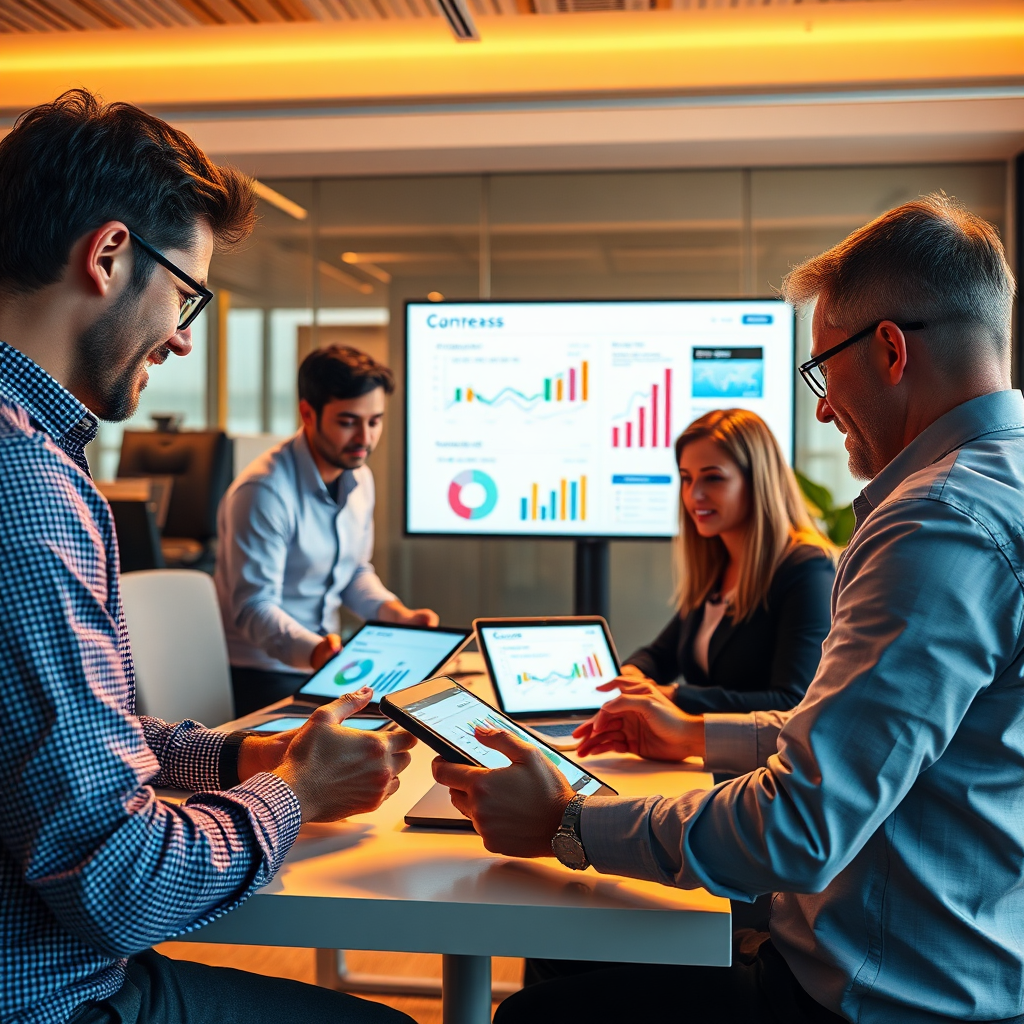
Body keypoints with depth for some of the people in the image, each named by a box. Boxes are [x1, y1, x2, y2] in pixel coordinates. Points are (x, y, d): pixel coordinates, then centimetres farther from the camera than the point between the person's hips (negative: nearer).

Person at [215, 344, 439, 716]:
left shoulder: (360, 479, 7)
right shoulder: (264, 491, -20)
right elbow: (253, 606, -22)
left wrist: (396, 614, 0)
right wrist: (312, 651, -39)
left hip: (327, 663, 7)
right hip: (265, 674, -7)